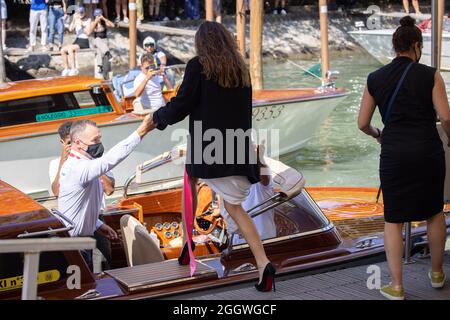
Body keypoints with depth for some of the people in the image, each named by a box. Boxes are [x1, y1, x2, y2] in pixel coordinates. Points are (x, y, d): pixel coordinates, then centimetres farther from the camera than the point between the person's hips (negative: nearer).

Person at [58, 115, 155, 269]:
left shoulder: (72, 164, 11)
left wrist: (98, 225, 14)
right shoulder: (79, 168, -25)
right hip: (74, 243, -10)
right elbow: (110, 159, -38)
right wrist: (141, 132, -39)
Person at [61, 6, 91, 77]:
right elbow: (71, 29, -3)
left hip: (84, 42, -6)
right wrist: (73, 20, -14)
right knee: (63, 50, -13)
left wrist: (82, 25, -24)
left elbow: (88, 33, -14)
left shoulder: (88, 20, -4)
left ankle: (74, 69, -22)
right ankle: (66, 68, -3)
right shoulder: (77, 19, 11)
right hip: (77, 40, 6)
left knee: (70, 49, -29)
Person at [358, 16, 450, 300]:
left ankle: (397, 287, 8)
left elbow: (362, 123, 8)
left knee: (394, 219, 10)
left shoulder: (375, 79, 4)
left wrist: (375, 134, 30)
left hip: (394, 154, 1)